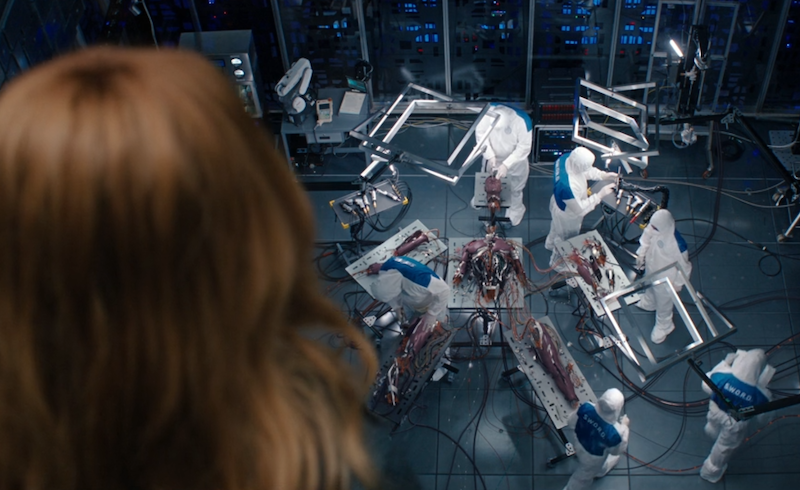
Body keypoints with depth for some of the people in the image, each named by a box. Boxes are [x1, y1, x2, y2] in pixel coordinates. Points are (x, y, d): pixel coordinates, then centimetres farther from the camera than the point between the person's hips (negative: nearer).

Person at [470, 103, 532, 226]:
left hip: (514, 161, -2)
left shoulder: (523, 121, -38)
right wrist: (490, 155, -24)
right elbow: (480, 132, -16)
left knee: (514, 189, 22)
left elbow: (524, 147, -27)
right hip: (492, 157, 3)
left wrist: (506, 165, -33)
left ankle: (515, 211, 51)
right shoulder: (489, 110, -31)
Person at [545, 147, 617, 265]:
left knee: (556, 227, 38)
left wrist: (603, 175, -13)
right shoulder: (568, 186, -48)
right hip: (567, 216, -7)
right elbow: (580, 209, -31)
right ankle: (557, 262, 53)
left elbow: (584, 171, -3)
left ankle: (551, 244, 69)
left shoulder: (567, 157, -26)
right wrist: (600, 195, -27)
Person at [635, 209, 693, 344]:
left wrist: (678, 284, -11)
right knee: (650, 289, 38)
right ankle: (648, 303, 71)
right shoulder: (654, 228, -29)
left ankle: (663, 326, 51)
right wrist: (641, 254, 7)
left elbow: (683, 266, -25)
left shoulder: (678, 245, -43)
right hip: (651, 268, 5)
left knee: (663, 303, 23)